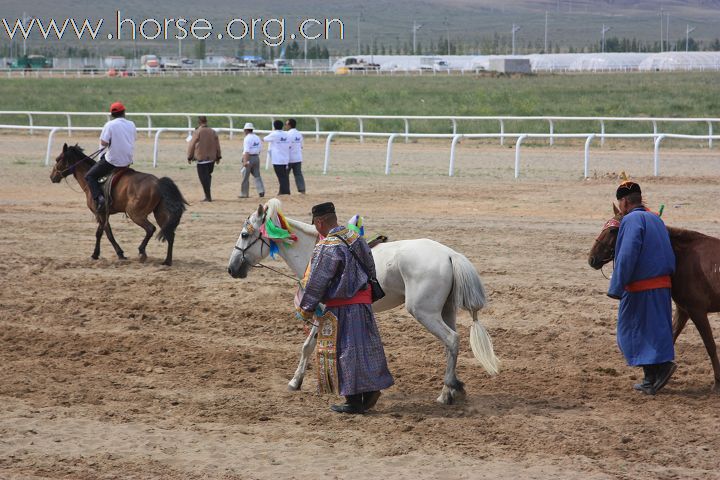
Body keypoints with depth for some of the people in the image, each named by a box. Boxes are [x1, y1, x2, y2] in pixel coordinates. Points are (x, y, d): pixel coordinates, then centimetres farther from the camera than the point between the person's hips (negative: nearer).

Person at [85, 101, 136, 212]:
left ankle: (99, 197, -18)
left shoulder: (110, 125, -13)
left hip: (112, 161, -6)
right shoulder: (131, 125, 3)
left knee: (89, 176, 4)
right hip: (128, 161, 6)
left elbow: (103, 143, -19)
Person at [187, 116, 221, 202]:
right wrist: (218, 157, 19)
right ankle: (208, 195, 18)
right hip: (212, 158, 5)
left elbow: (192, 145, -6)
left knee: (204, 178, -1)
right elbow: (217, 145, 11)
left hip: (201, 158, -5)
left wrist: (190, 157, 4)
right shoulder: (213, 132, 6)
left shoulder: (197, 132, -10)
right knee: (208, 176, 17)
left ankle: (208, 197, -4)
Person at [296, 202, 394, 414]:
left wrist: (306, 309, -4)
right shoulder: (356, 238, 7)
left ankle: (354, 400, 3)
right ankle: (371, 388, 19)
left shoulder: (327, 247, -18)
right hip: (364, 300, 8)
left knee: (346, 351, 0)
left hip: (342, 307, -8)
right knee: (365, 347, 15)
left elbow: (316, 283, -15)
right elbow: (370, 269, 15)